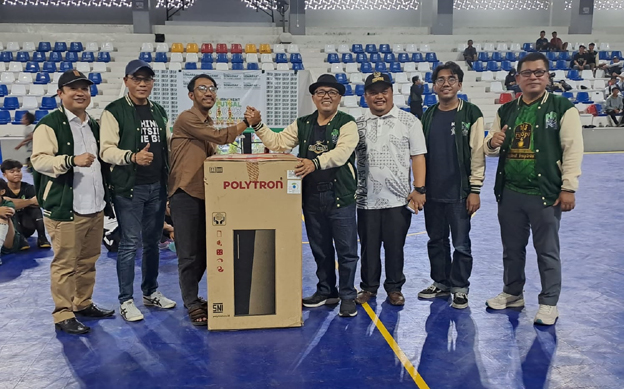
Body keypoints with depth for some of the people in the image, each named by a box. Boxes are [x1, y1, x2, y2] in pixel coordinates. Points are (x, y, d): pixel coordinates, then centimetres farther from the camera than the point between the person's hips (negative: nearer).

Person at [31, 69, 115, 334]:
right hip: (65, 208, -7)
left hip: (95, 207, 7)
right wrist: (72, 160, -28)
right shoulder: (50, 124, -7)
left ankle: (83, 304, 29)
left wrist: (106, 196, 19)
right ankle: (63, 315, 8)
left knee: (88, 260, 15)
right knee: (65, 263, -2)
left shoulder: (93, 125, 17)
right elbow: (39, 160, -16)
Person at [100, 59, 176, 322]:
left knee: (152, 241, 14)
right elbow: (106, 150, -14)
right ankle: (126, 301, 9)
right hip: (128, 188, -6)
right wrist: (132, 156, -30)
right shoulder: (114, 111, -6)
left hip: (157, 187, 6)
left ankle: (151, 292, 28)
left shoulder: (159, 111, 13)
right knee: (130, 243, -3)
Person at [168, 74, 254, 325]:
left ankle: (191, 296, 30)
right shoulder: (187, 119, -9)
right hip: (185, 194, -8)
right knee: (189, 254, -1)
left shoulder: (208, 122, 18)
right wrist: (247, 123, -4)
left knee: (203, 251, 14)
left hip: (205, 193, 8)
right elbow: (221, 137, -14)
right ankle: (192, 305, 11)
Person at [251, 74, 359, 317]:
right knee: (320, 248, 16)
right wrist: (257, 126, 0)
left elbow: (341, 152, -22)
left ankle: (347, 297, 16)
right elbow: (278, 143, 11)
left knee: (346, 249, 2)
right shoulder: (302, 125, 12)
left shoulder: (347, 124, -5)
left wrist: (315, 162, -36)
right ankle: (326, 292, 32)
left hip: (340, 196, -5)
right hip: (311, 196, 5)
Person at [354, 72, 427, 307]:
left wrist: (419, 189, -7)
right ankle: (368, 287, 27)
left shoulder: (409, 121, 1)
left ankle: (394, 288, 24)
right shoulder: (358, 124, 7)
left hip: (398, 199, -2)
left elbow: (418, 157, -1)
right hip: (367, 198, 2)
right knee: (369, 246, 10)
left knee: (395, 246, 7)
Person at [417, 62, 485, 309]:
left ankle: (460, 288, 18)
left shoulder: (471, 114, -5)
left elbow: (477, 154, -7)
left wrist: (475, 190, -10)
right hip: (432, 193, 5)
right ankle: (441, 283, 29)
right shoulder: (428, 116, 8)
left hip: (459, 193, -4)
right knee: (436, 241, 14)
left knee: (461, 244, 4)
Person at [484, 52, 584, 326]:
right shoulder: (505, 111, 10)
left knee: (547, 251, 5)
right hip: (509, 193, 5)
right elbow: (491, 149, 18)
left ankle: (549, 303, 19)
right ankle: (513, 293, 33)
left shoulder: (563, 108, -4)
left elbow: (573, 150, -8)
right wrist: (492, 143, -7)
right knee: (512, 247, 16)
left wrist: (568, 188, -13)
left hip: (545, 193, -5)